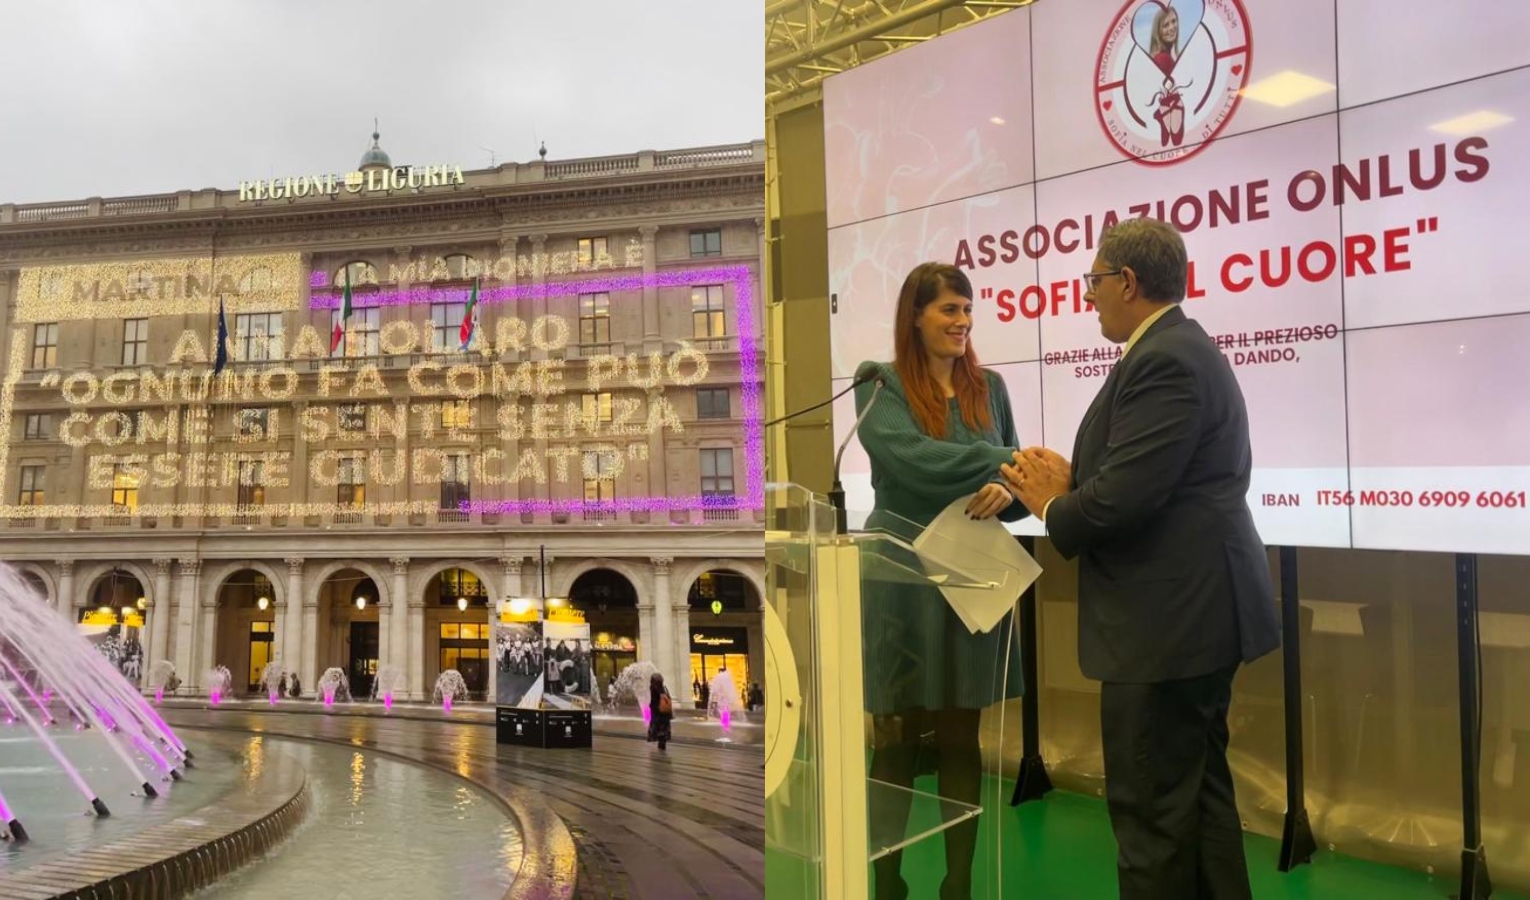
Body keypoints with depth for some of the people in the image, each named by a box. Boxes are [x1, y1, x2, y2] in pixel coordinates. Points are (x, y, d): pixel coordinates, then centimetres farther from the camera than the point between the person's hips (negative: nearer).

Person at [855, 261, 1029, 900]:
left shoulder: (989, 388, 10)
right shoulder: (881, 385, -4)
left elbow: (1010, 477, 10)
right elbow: (914, 460, -20)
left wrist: (1007, 493, -14)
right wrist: (1009, 460, -26)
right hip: (902, 579, -4)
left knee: (962, 742, 11)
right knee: (896, 742, 4)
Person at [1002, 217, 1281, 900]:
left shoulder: (1162, 361, -19)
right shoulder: (1183, 349, 15)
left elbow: (1124, 501, -25)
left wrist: (1054, 507, -6)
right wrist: (1074, 478, 3)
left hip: (1168, 619, -11)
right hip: (1195, 610, 11)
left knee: (1152, 807, -1)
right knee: (1198, 792, 20)